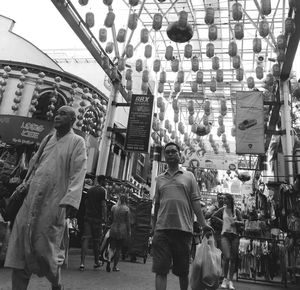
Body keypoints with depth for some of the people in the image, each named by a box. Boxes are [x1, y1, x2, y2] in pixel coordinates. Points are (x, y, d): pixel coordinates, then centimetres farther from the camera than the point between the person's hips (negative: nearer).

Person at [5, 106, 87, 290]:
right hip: (32, 200, 5)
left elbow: (78, 174, -12)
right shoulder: (47, 139, 16)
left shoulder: (77, 142, -2)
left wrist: (70, 202, -23)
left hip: (54, 203, -5)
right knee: (19, 247, 2)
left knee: (44, 248, 1)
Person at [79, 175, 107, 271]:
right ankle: (96, 262, 21)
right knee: (96, 241, 7)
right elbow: (103, 205, -10)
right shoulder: (103, 190, -3)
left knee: (85, 239, 0)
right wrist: (105, 218, -10)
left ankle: (82, 263, -8)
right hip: (97, 218, -4)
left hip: (87, 217, 4)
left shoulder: (90, 190, 15)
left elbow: (86, 203, 16)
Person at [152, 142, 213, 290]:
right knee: (160, 269, -3)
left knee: (183, 270, 11)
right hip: (162, 228, 1)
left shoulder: (189, 176, 9)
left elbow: (195, 201, 4)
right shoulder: (160, 178, 14)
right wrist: (154, 227, 17)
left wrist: (203, 223, -6)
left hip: (183, 228, -1)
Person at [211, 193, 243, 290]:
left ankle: (230, 281, 15)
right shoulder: (223, 209, 5)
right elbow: (213, 216, 16)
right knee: (226, 257, -14)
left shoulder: (236, 211, 5)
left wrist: (236, 222, -15)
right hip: (225, 235, -1)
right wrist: (221, 221, 7)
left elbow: (242, 223, 5)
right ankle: (225, 278, 6)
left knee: (233, 259, 3)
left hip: (235, 235, 1)